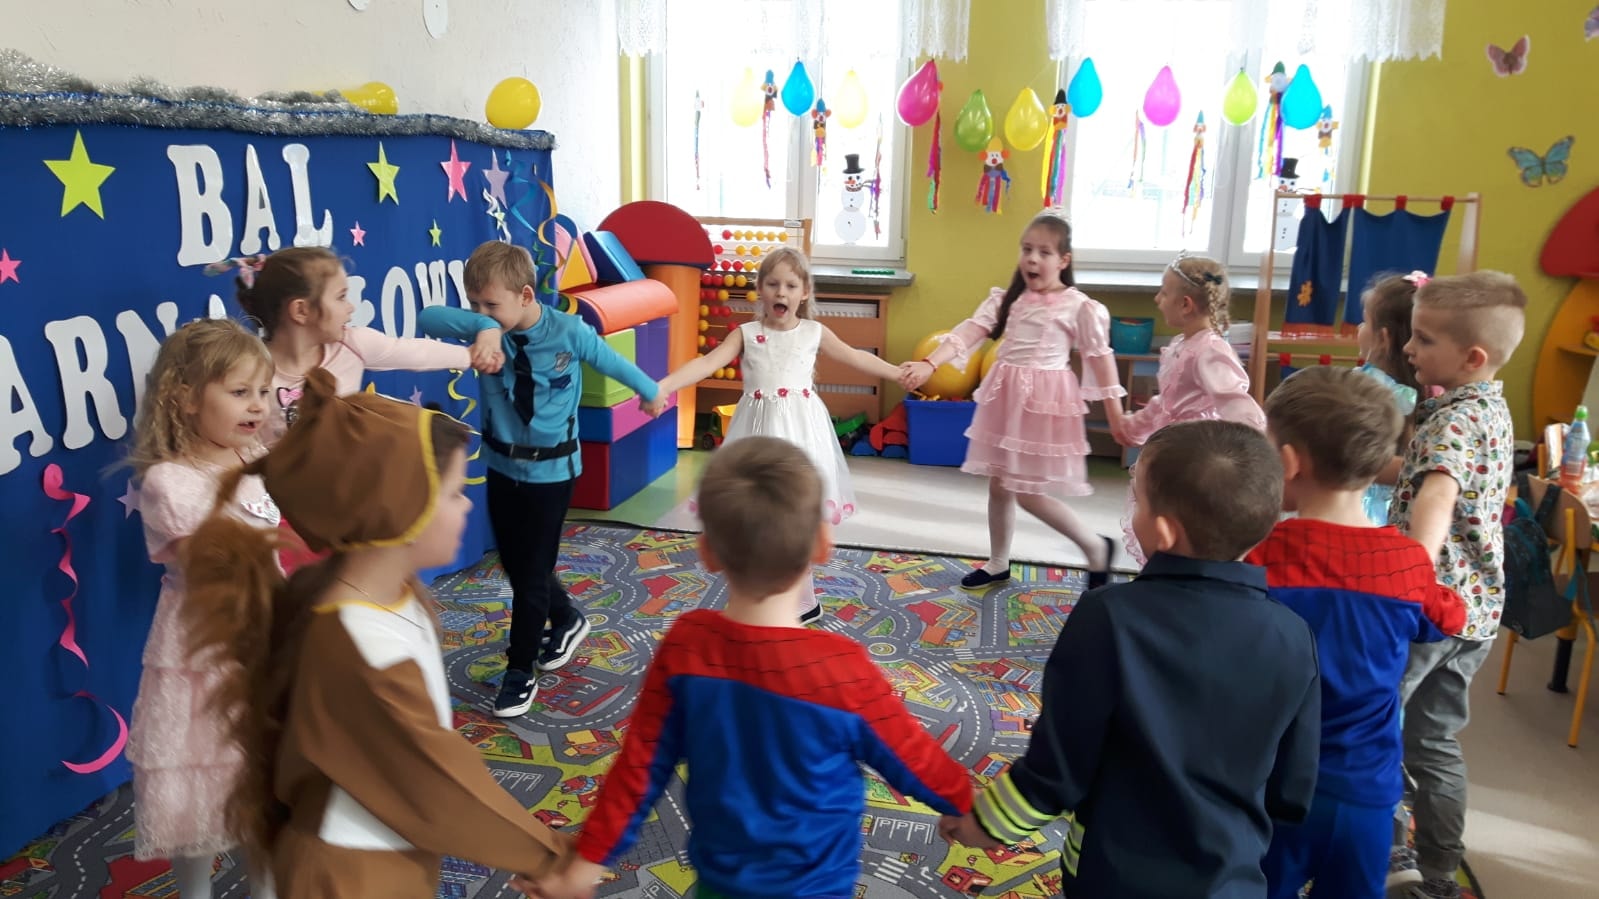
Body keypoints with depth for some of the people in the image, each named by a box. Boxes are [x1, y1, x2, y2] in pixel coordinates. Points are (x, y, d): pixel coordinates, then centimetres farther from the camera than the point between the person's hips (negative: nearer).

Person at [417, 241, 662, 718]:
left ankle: (520, 671, 18)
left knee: (533, 570, 3)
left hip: (551, 470, -4)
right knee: (514, 564, 17)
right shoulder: (489, 331, -10)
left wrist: (652, 392, 15)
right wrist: (480, 327, -40)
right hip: (502, 466, 5)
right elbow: (427, 319, -23)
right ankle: (567, 620, 43)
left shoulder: (569, 333, -17)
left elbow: (613, 363, -1)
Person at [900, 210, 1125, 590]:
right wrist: (929, 364, -23)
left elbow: (1100, 358, -4)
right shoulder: (1006, 299, 4)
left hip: (1045, 401, -5)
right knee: (999, 485, 13)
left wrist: (1116, 416, -4)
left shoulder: (1080, 307, -8)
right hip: (1005, 397, 6)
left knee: (1028, 492, -6)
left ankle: (1096, 546, 15)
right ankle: (998, 564, 31)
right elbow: (968, 333, -7)